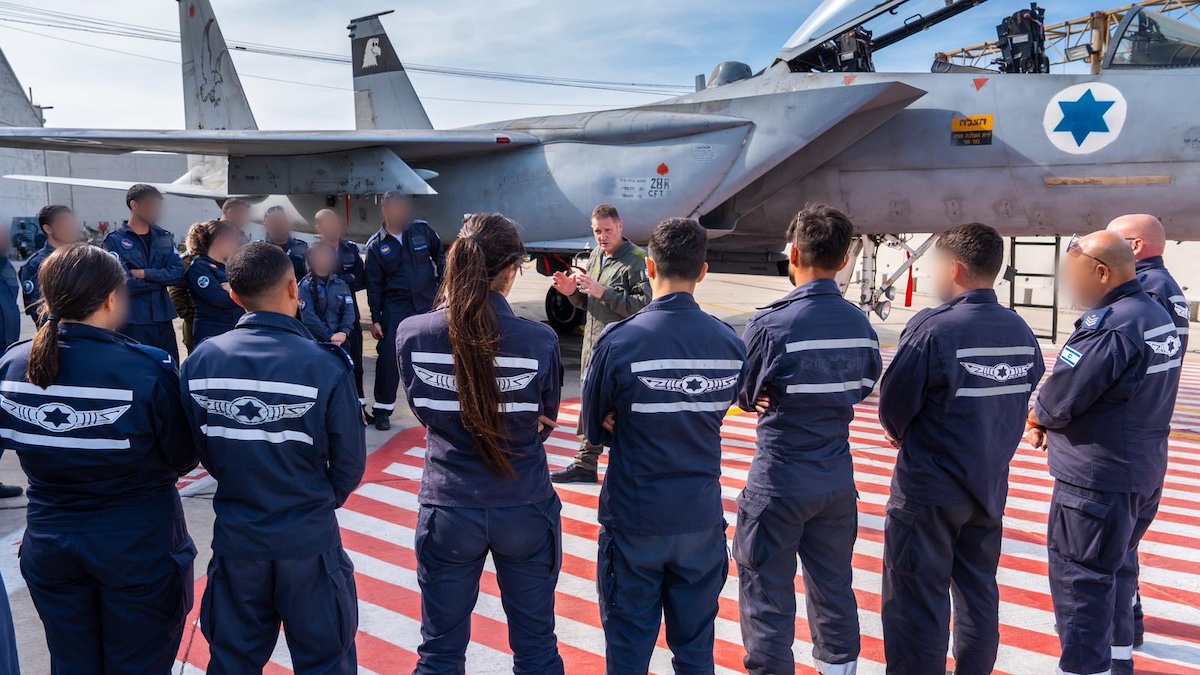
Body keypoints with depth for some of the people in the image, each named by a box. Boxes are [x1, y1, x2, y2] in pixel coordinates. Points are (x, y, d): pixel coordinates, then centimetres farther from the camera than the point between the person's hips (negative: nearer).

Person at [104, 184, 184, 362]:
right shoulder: (115, 241, -2)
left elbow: (178, 272, 0)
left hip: (163, 320, 4)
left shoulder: (165, 238, 13)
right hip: (132, 323, -4)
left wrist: (144, 274, -10)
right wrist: (160, 279, -5)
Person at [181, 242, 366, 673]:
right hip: (308, 539, -3)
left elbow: (199, 449, 0)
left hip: (235, 536, 3)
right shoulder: (324, 365, -18)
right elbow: (350, 462, -10)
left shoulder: (201, 361, -9)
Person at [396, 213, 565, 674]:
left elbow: (426, 414, 2)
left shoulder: (412, 335, -10)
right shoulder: (540, 341, -15)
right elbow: (544, 425, -1)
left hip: (448, 510, 1)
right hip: (526, 510, -1)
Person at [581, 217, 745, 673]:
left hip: (634, 520, -3)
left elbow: (594, 429, -5)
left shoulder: (619, 341, -16)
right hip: (702, 517, 3)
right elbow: (717, 412, 6)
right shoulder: (732, 344, -5)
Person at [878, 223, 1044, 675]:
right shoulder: (1021, 331, -1)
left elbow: (892, 405, -15)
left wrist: (902, 434, 7)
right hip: (989, 485, 6)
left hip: (928, 489, -6)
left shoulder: (933, 328, -20)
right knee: (979, 592, 18)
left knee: (918, 602, 5)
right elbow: (1025, 396, 6)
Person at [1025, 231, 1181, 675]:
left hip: (1097, 477, -10)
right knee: (1117, 569, 23)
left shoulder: (1106, 326, -23)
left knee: (1080, 580, -1)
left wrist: (1036, 416, 0)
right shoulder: (1161, 317, 8)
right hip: (1147, 471, 10)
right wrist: (1054, 420, 2)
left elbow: (1059, 400, -22)